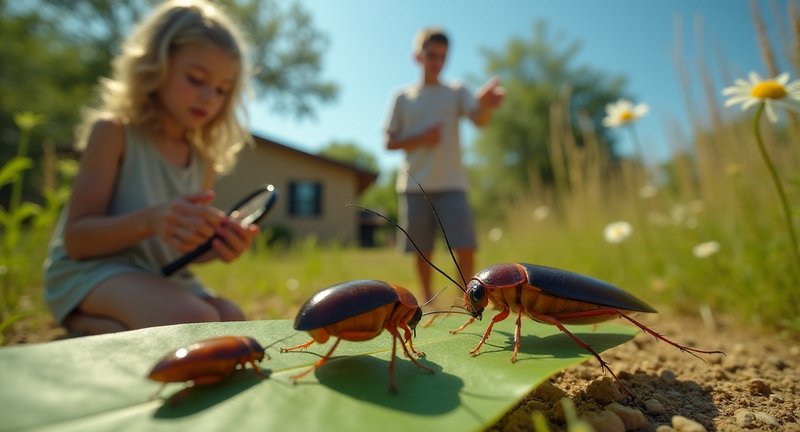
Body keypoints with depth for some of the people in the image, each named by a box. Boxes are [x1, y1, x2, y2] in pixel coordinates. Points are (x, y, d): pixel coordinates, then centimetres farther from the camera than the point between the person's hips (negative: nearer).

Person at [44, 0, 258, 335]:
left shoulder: (203, 160, 5)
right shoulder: (113, 132, -8)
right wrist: (150, 220, -32)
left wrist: (218, 245, -14)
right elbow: (75, 239, -13)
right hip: (93, 270, -6)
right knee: (196, 322, -31)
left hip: (166, 279, 6)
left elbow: (186, 249, 10)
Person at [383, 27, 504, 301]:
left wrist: (485, 104, -34)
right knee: (423, 251, 6)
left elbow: (480, 121, -10)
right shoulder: (402, 97, 9)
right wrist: (420, 138, -10)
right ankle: (428, 301, 23)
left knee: (465, 248, -9)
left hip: (451, 184, 0)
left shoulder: (457, 92, 8)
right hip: (415, 186, 1)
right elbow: (389, 143, 7)